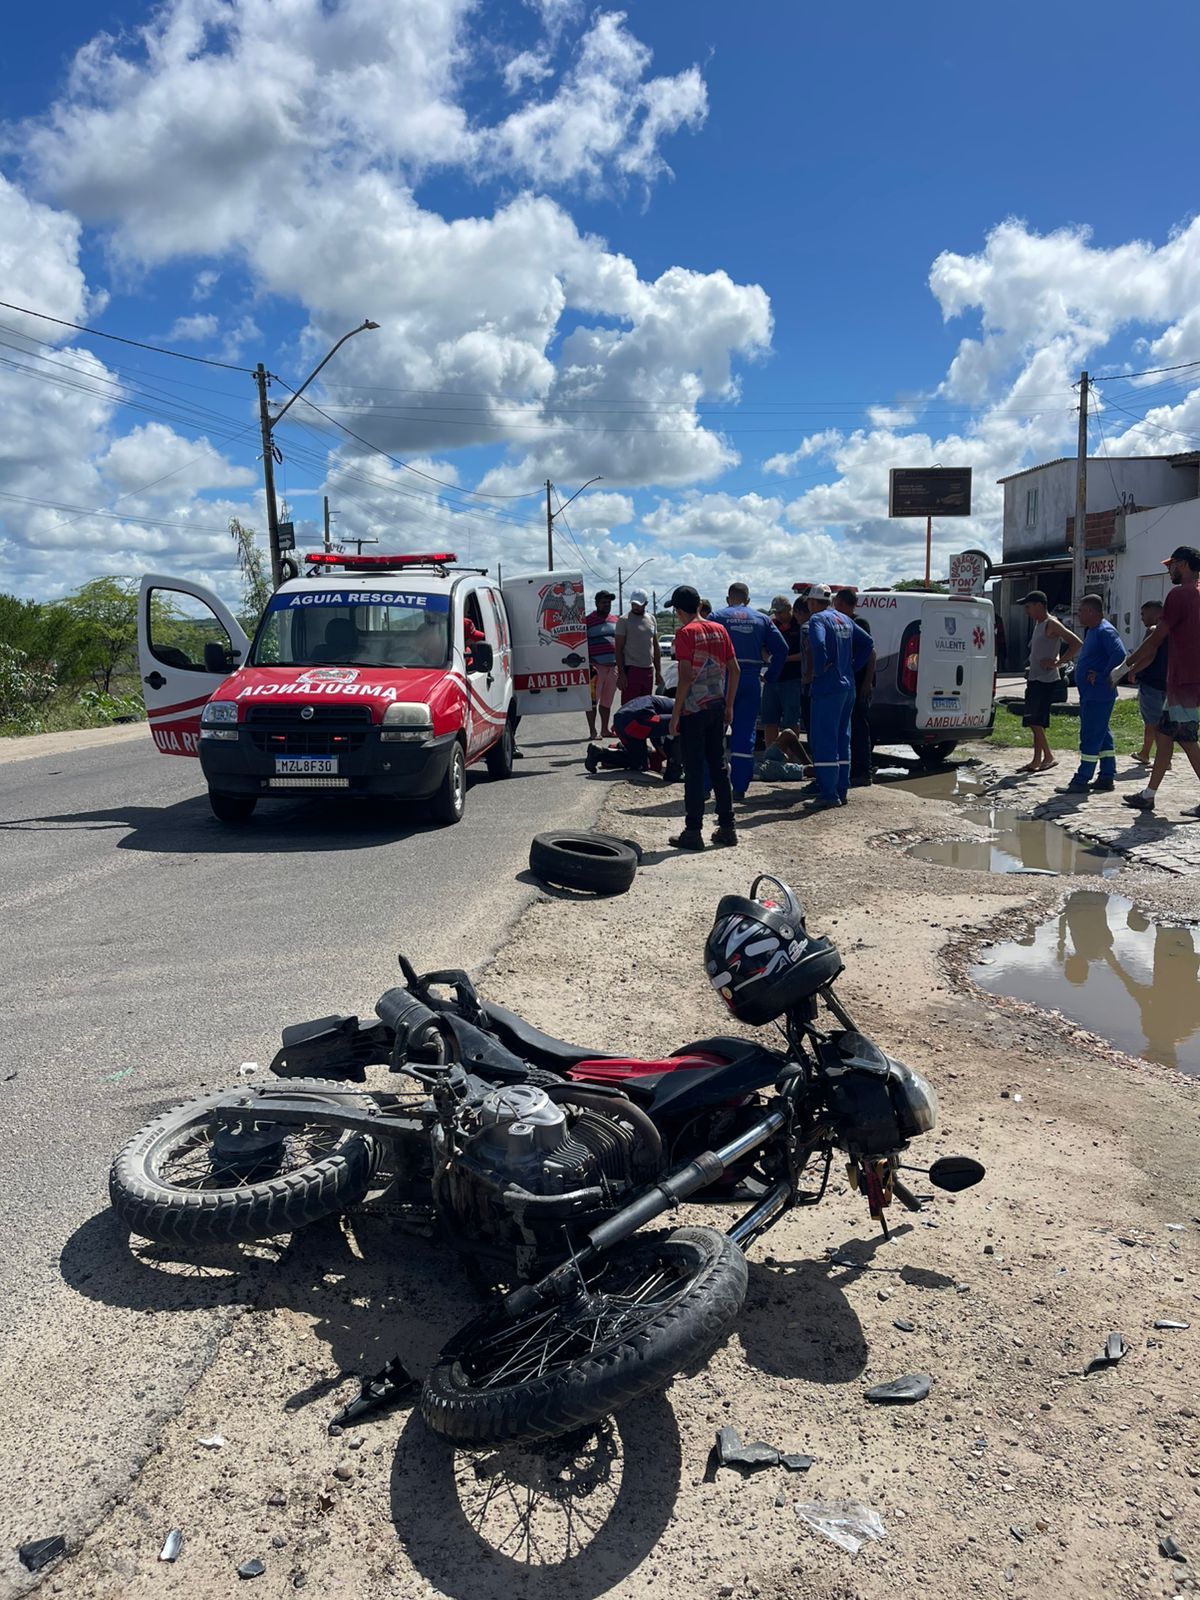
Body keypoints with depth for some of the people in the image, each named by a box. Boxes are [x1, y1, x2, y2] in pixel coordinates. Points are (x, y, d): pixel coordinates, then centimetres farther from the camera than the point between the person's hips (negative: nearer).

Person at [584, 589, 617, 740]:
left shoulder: (614, 620, 16)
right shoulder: (588, 621, -3)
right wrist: (587, 665, -15)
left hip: (613, 666, 6)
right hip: (596, 666, -6)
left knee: (607, 701, 11)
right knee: (593, 700, -4)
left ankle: (604, 730, 19)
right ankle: (592, 731, -1)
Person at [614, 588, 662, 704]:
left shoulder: (651, 619, 13)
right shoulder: (624, 620, -4)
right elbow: (619, 649, -8)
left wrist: (658, 670, 12)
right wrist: (621, 673, -15)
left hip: (649, 669, 6)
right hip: (631, 670, -6)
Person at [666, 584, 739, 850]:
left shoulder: (686, 633, -11)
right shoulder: (719, 630, 8)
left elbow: (686, 677, -18)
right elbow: (735, 670, 8)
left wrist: (674, 715, -13)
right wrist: (729, 706, 16)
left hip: (693, 710, -6)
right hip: (717, 706, 6)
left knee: (694, 771, -1)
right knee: (719, 767, 13)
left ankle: (693, 832, 3)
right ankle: (727, 828, 17)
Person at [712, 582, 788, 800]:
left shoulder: (717, 617, 2)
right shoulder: (762, 619, 11)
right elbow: (781, 648, 5)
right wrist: (771, 675, 10)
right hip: (752, 680, 3)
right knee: (746, 734, 7)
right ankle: (740, 788, 6)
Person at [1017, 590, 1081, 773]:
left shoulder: (1051, 624, -13)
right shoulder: (1038, 623, 15)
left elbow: (1077, 643, -20)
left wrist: (1057, 663, -19)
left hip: (1045, 681, -9)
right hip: (1035, 679, 9)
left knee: (1034, 721, -13)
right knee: (1035, 723, 10)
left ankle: (1048, 756, -7)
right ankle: (1037, 760, 14)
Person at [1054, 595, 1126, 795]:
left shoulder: (1105, 631, -15)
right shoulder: (1092, 631, 16)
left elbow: (1119, 655, -28)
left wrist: (1102, 677, -22)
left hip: (1098, 695, -10)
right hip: (1090, 694, 10)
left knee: (1091, 736, -8)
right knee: (1102, 735, 14)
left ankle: (1081, 781, -6)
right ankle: (1107, 777, 21)